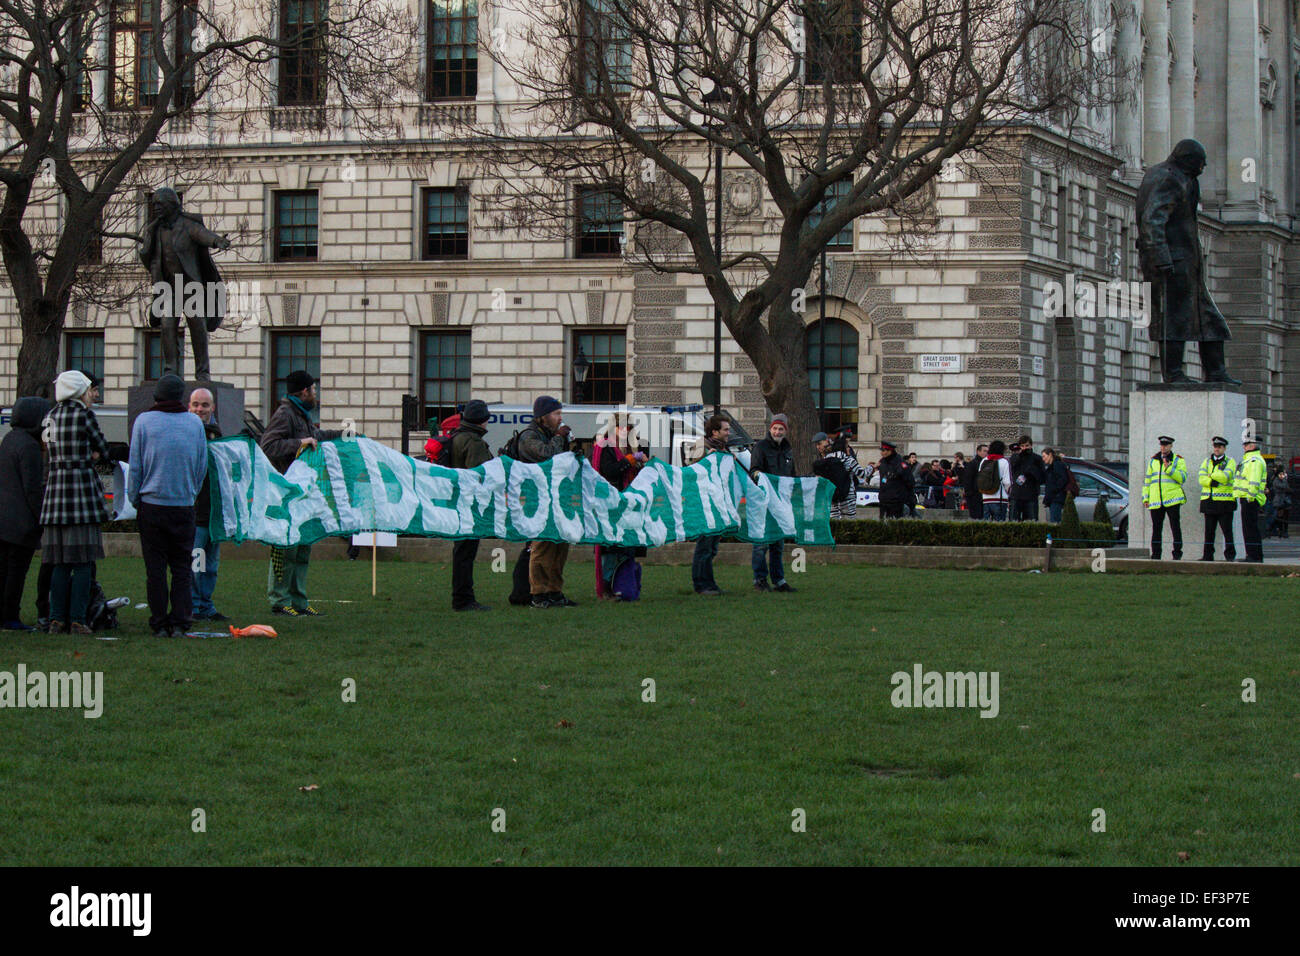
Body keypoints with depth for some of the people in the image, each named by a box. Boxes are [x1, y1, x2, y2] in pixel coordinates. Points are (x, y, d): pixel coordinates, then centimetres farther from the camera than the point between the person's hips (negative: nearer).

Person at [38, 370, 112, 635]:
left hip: (55, 486, 6)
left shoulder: (51, 416, 12)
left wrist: (86, 455, 9)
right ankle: (77, 619, -4)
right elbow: (104, 452, 1)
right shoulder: (84, 415, -6)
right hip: (82, 485, -6)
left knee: (60, 562, 8)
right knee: (83, 561, -2)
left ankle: (57, 618, 6)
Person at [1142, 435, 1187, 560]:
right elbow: (1147, 480, 18)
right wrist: (1145, 497, 11)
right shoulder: (1153, 460, 17)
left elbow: (1182, 478, -7)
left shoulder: (1178, 460, 5)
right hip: (1156, 501, 4)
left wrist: (1169, 468, -16)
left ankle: (1177, 553, -3)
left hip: (1172, 499, -4)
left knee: (1175, 527, -6)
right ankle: (1155, 555, 10)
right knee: (1156, 528, 5)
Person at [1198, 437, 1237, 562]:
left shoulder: (1230, 462, 4)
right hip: (1209, 501, 4)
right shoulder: (1206, 462, 15)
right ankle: (1207, 555, 9)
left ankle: (1230, 555, -1)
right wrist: (1213, 482, -14)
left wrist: (1211, 474, -4)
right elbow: (1202, 479, 1)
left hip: (1225, 501, -4)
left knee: (1227, 530, -5)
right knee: (1209, 531, 6)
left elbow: (1225, 477, -14)